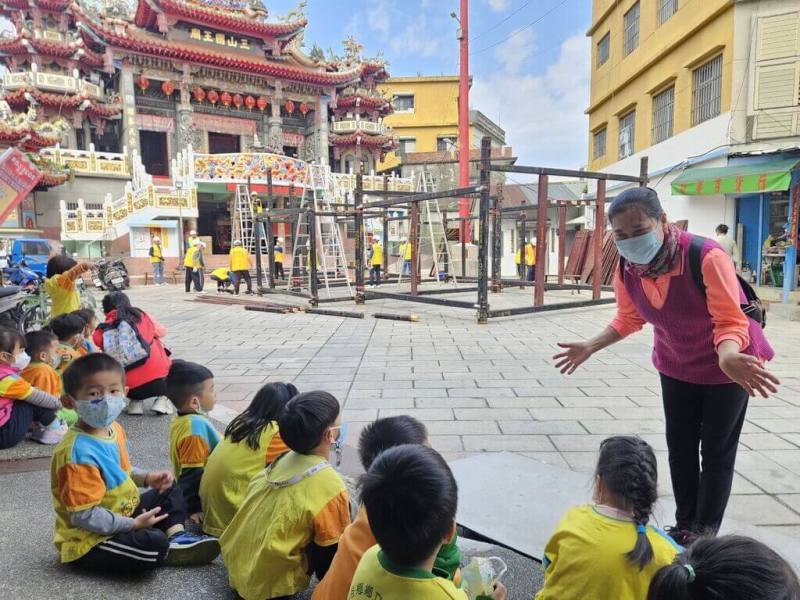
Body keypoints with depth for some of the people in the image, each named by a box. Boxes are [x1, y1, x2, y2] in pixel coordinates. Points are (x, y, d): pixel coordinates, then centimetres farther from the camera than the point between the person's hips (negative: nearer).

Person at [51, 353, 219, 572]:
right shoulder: (79, 452, -28)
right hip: (89, 540, -10)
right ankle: (167, 554, 0)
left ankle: (176, 535, 0)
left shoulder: (113, 428, 1)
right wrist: (133, 524, -24)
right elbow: (83, 516, -28)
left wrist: (147, 477, 3)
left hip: (122, 515, 10)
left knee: (169, 489, 18)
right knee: (155, 542, -32)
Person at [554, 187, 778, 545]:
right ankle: (684, 525, 31)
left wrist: (728, 358, -51)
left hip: (726, 365, -4)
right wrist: (591, 347, -11)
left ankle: (704, 536, 22)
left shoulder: (706, 257, -34)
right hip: (675, 366, 5)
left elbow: (731, 323, -31)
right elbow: (629, 319, 0)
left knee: (717, 452, 6)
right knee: (679, 447, 13)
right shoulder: (626, 269, -17)